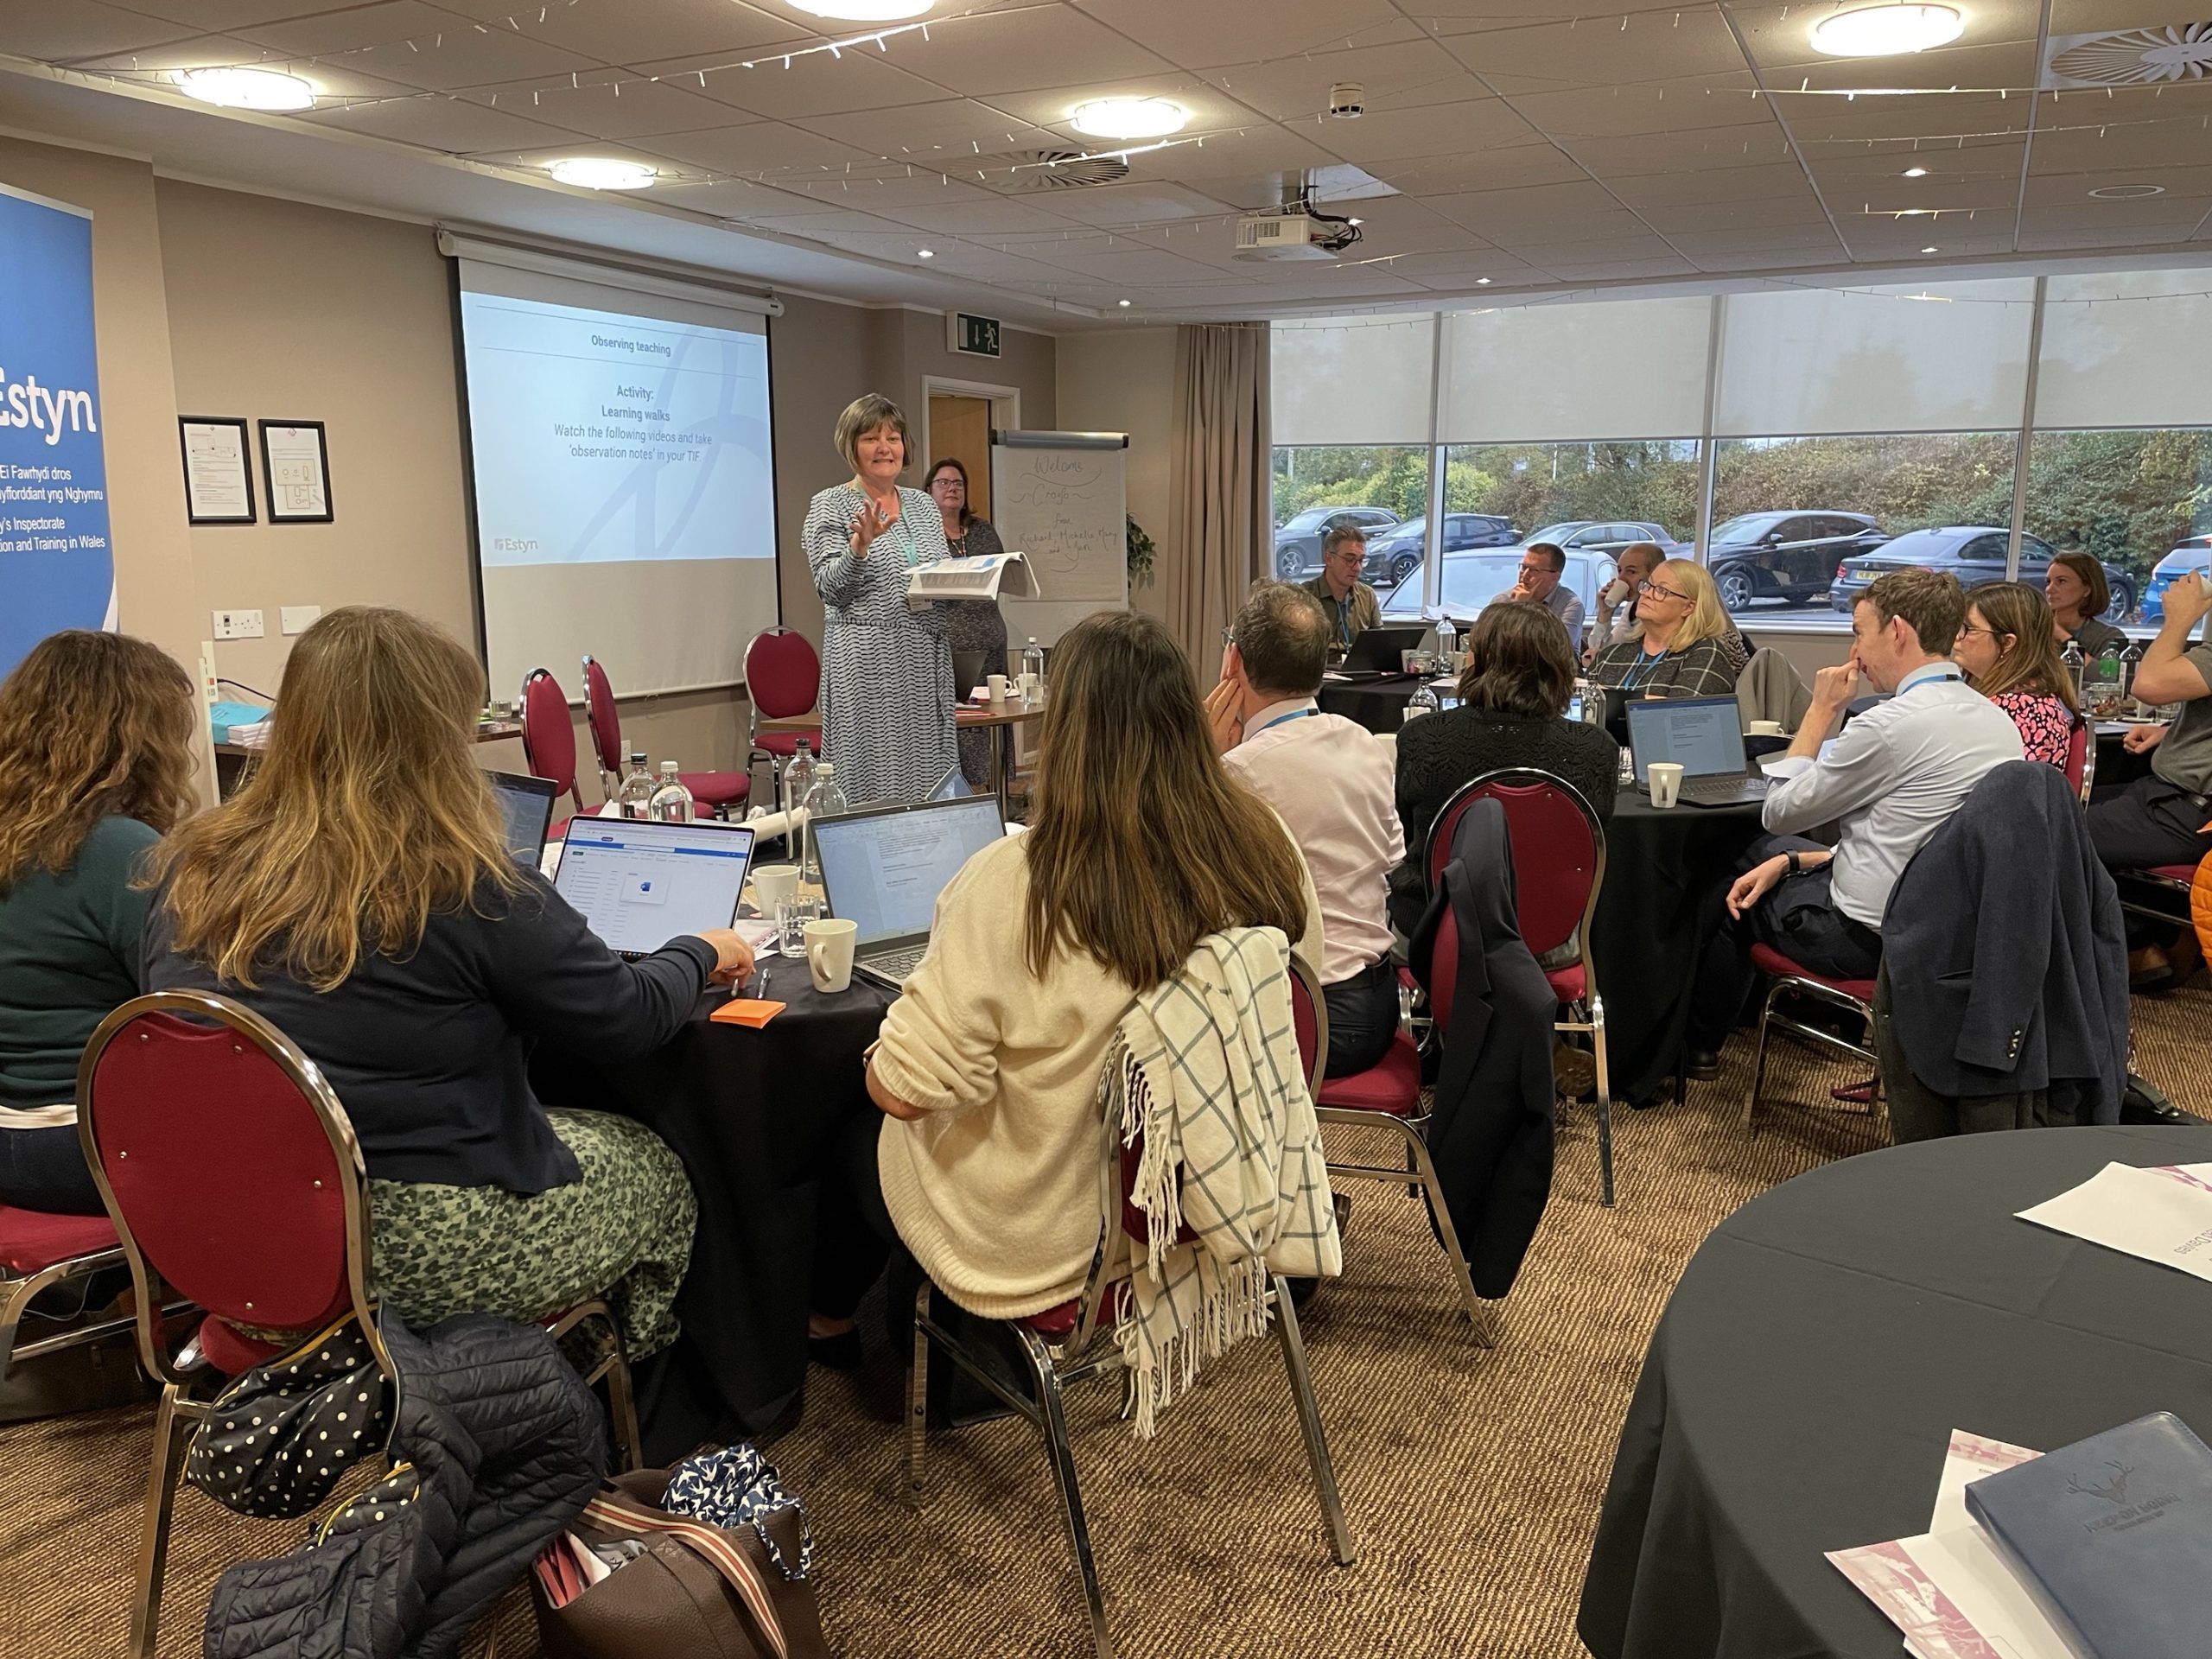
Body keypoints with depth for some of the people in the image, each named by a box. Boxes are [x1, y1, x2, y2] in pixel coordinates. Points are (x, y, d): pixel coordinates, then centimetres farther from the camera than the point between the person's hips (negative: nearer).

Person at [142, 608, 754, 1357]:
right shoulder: (463, 887, -19)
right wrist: (699, 952, 12)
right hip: (422, 1257, -6)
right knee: (655, 1167, 21)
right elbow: (633, 1018, -8)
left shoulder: (191, 869, -3)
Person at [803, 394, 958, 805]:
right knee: (870, 776, -6)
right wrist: (859, 547, -25)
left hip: (927, 661, 5)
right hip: (866, 665, -5)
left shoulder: (924, 505, 16)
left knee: (930, 778, 4)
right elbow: (829, 587, -9)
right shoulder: (829, 506, 0)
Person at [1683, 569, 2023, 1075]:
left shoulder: (1893, 724, -25)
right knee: (1770, 854, 24)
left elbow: (1779, 812, -11)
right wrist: (1791, 861, 8)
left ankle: (1698, 1046, 36)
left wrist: (1821, 710, -3)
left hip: (1869, 935, -8)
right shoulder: (1996, 718, 3)